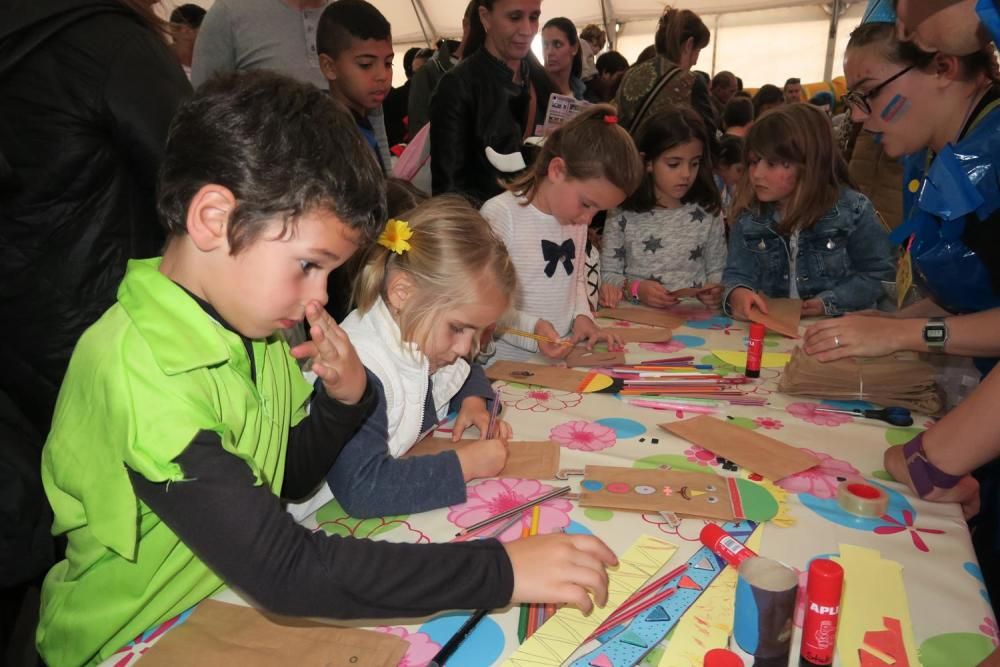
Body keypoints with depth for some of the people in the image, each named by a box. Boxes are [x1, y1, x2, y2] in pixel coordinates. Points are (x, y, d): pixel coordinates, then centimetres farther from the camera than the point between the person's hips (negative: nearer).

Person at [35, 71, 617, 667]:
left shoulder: (248, 329, -3)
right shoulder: (138, 372, -27)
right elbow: (284, 569, -29)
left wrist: (345, 398, -13)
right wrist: (500, 571, -29)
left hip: (237, 607, 6)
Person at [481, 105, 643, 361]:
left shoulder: (577, 220, 10)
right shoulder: (499, 215, -14)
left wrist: (582, 316, 3)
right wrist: (531, 327, -25)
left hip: (563, 357, 4)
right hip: (508, 360, -3)